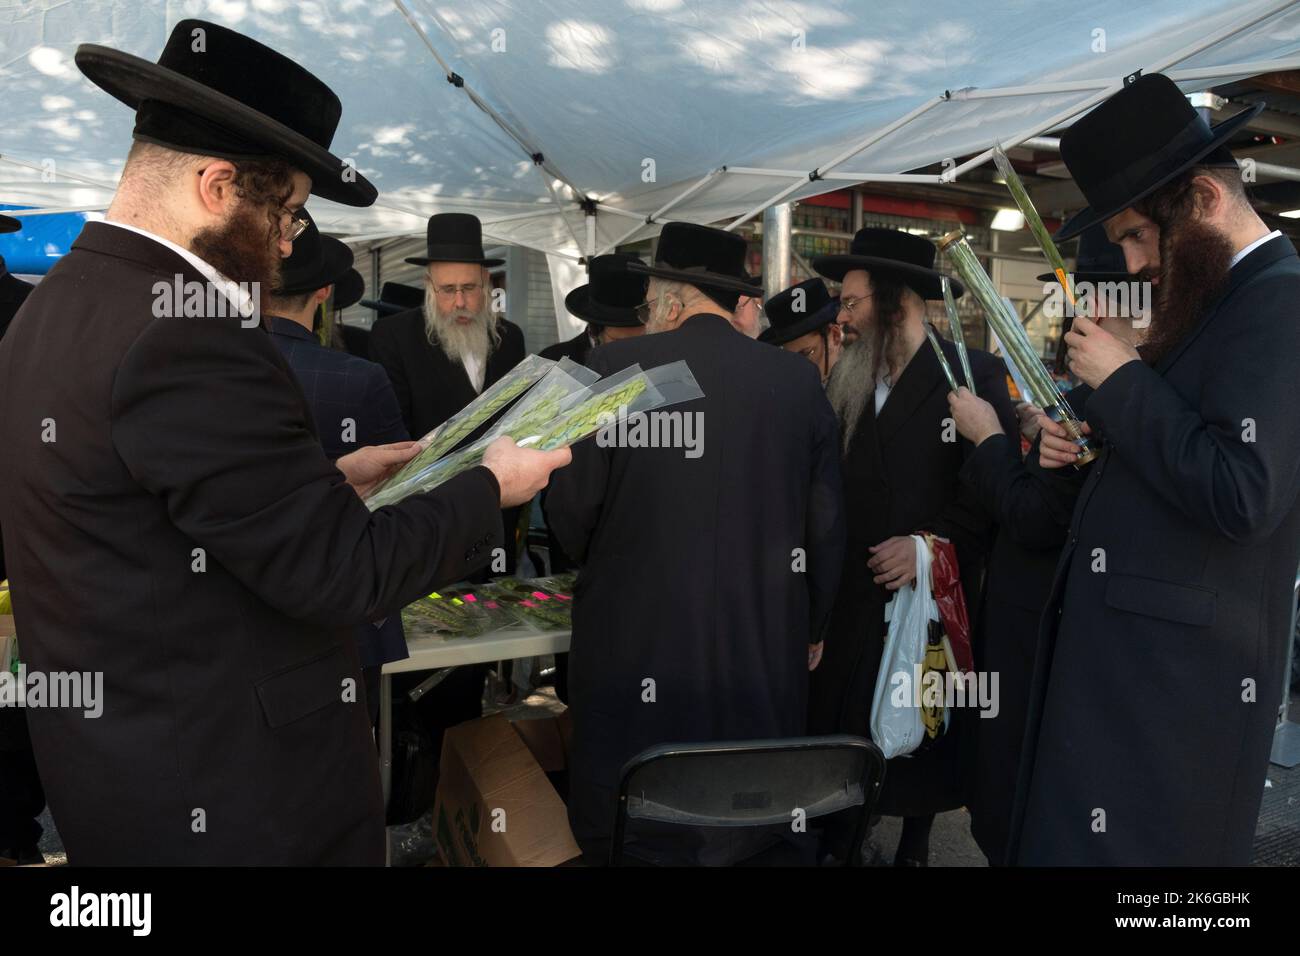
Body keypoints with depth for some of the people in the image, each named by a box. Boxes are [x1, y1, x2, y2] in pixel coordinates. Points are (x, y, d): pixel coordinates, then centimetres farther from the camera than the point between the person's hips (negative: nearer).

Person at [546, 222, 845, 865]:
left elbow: (571, 508, -8)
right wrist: (811, 628, 16)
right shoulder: (799, 379, -3)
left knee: (629, 827, 16)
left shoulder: (617, 367, -11)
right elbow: (825, 525, 2)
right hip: (764, 645, 3)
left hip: (637, 643, -3)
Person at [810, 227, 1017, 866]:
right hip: (853, 594, 4)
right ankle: (836, 841, 26)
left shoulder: (973, 374, -6)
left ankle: (915, 847, 34)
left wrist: (932, 542, -17)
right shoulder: (846, 383, 9)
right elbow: (830, 486, 10)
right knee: (838, 728, 6)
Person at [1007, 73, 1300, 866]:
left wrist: (1124, 381, -17)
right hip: (1131, 652, 9)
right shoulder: (1222, 300, 14)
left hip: (1180, 674, -9)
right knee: (1071, 837, 18)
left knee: (1138, 845, 3)